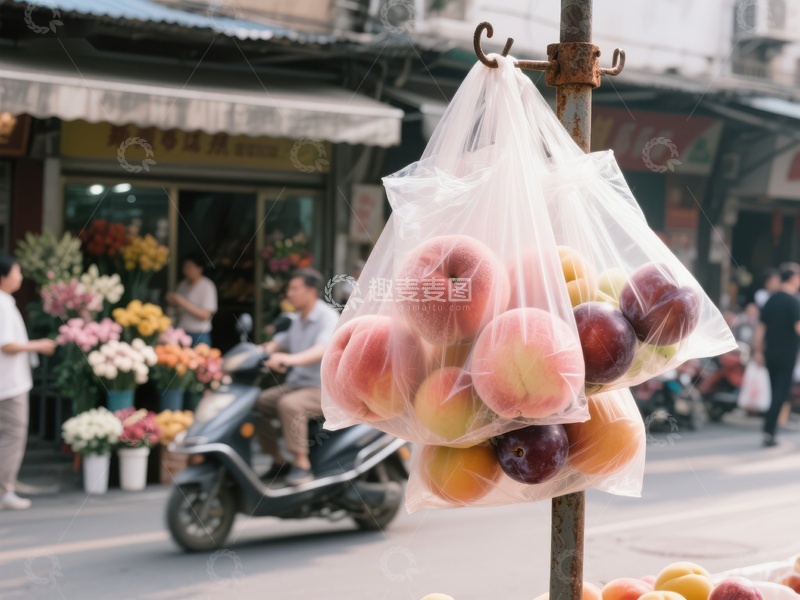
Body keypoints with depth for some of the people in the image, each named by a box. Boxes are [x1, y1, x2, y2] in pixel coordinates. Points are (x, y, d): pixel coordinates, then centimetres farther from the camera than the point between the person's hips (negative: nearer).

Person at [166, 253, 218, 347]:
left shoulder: (207, 286, -6)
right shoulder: (182, 285, 12)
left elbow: (205, 315, -13)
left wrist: (183, 303, -19)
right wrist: (173, 302, -3)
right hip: (181, 333, 5)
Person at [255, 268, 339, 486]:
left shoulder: (328, 317, -14)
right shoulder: (297, 320, 14)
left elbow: (321, 351, -32)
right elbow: (275, 345, 15)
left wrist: (289, 359, -47)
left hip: (323, 389, -9)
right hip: (296, 385, 9)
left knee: (289, 405, -34)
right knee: (257, 404, -3)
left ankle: (302, 465, -28)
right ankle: (278, 461, 6)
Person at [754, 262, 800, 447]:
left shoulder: (771, 300, 9)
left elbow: (761, 327, 11)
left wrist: (758, 351, 15)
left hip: (770, 353, 7)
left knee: (776, 392, 14)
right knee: (781, 393, -4)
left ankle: (771, 432, 14)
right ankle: (768, 432, -10)